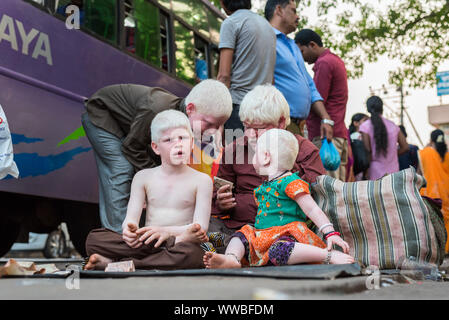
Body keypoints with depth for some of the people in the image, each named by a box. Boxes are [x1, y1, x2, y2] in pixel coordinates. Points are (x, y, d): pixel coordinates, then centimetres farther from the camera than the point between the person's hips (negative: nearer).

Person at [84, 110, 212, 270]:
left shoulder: (201, 180, 4)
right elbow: (131, 218, 4)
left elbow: (201, 227, -6)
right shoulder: (143, 177, 13)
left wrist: (167, 231, -24)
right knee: (94, 239, -19)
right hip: (146, 243, 3)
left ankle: (113, 263, -29)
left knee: (191, 252, -40)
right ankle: (174, 242, -26)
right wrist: (129, 229, -22)